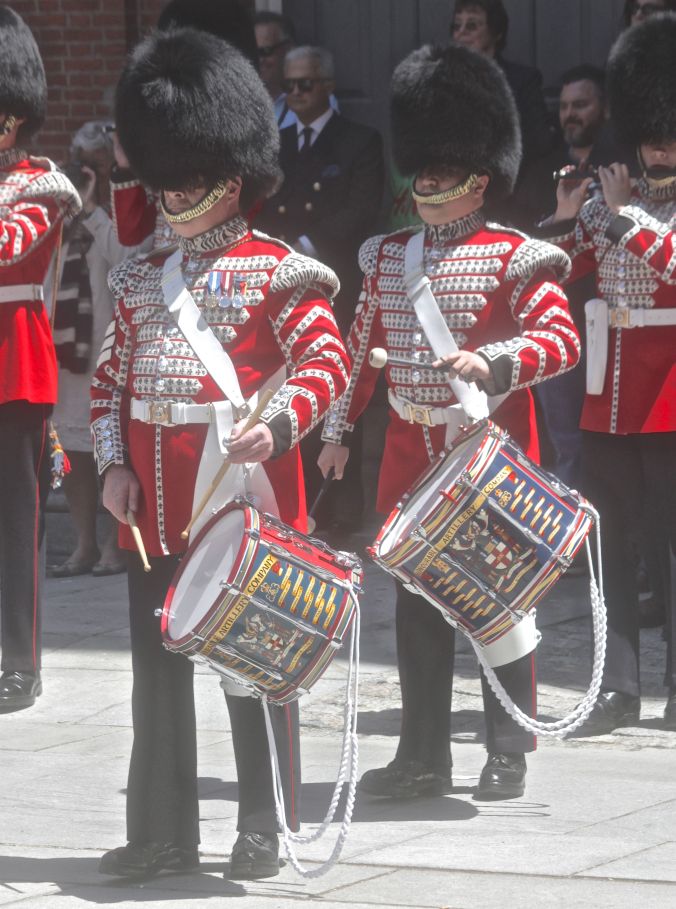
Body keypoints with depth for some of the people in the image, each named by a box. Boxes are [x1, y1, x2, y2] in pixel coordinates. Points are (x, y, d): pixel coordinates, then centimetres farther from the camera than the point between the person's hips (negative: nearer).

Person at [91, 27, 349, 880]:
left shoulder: (278, 270, -3)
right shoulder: (142, 280, 13)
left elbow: (326, 360, -11)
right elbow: (109, 380, 15)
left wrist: (280, 424, -27)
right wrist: (113, 464, 2)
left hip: (245, 486, -5)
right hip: (156, 496, 5)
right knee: (158, 664, 8)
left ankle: (264, 830, 8)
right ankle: (162, 831, 14)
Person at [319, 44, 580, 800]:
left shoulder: (513, 258, -7)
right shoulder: (388, 256, 10)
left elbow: (561, 339, -14)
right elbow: (362, 347, 17)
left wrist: (494, 360, -29)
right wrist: (337, 429, 15)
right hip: (411, 455, 5)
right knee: (417, 607, 7)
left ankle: (508, 755, 10)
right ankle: (423, 757, 13)